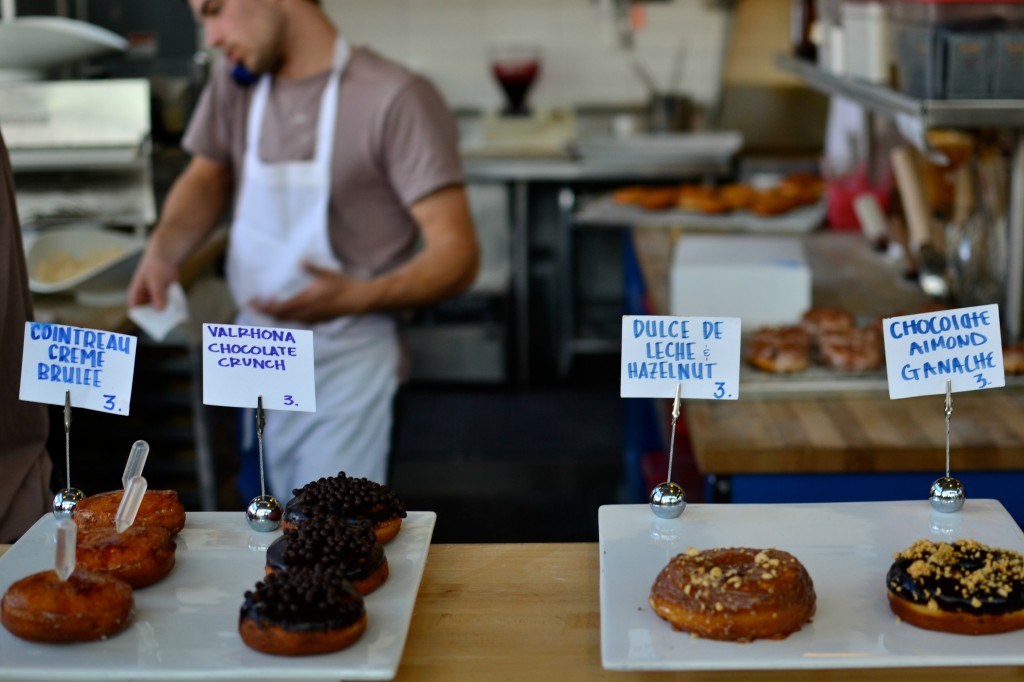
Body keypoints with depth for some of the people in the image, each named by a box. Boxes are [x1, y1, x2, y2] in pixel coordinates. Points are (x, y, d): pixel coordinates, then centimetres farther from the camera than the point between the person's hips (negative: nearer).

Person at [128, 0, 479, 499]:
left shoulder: (396, 99, -17)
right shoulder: (234, 85, 3)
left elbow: (457, 254, -19)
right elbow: (207, 177, 20)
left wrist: (357, 296, -36)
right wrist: (163, 249, -1)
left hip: (344, 366, -6)